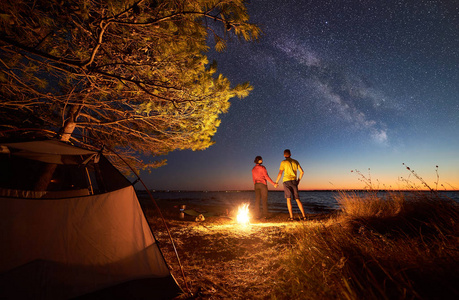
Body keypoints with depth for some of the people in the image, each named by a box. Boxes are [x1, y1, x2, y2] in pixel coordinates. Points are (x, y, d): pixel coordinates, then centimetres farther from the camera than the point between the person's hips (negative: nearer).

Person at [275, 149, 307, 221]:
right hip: (294, 181, 4)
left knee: (288, 199, -2)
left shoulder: (283, 162, 1)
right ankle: (304, 216, 2)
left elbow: (280, 173, -6)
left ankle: (291, 217, -7)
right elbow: (302, 172, 12)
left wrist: (276, 182, 4)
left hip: (286, 181, -3)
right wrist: (298, 180, 20)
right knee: (297, 199, 7)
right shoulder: (295, 162, 14)